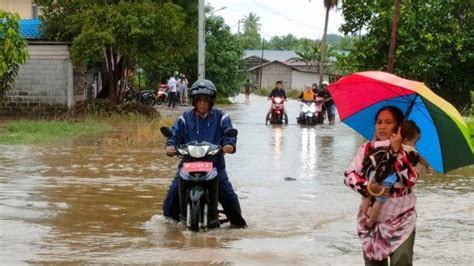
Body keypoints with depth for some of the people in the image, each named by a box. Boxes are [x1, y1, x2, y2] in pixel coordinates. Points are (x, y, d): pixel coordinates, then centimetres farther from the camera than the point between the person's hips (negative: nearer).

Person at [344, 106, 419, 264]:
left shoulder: (407, 152, -5)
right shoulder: (367, 149, 1)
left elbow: (411, 180, -20)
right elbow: (349, 175, -5)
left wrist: (397, 150, -25)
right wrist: (368, 187, -23)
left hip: (401, 221, -3)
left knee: (401, 262, -12)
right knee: (373, 261, 10)